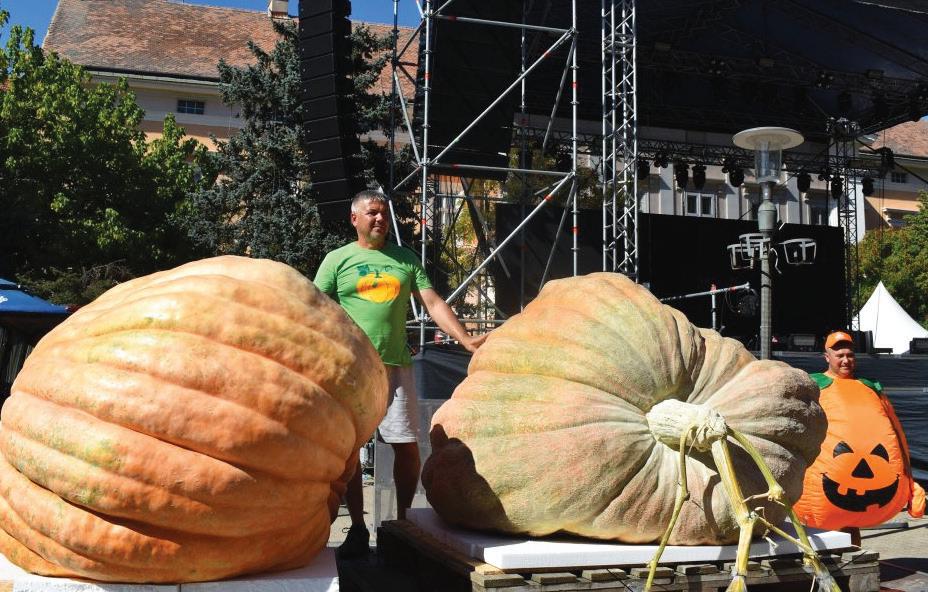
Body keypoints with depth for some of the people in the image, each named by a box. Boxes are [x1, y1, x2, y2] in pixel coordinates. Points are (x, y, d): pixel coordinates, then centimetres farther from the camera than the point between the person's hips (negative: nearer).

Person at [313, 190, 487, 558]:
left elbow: (433, 302, 7)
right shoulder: (337, 260, 6)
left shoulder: (405, 259, 13)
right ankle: (357, 529, 12)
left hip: (395, 365, 2)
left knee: (407, 445, 2)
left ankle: (403, 522, 18)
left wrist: (466, 339, -5)